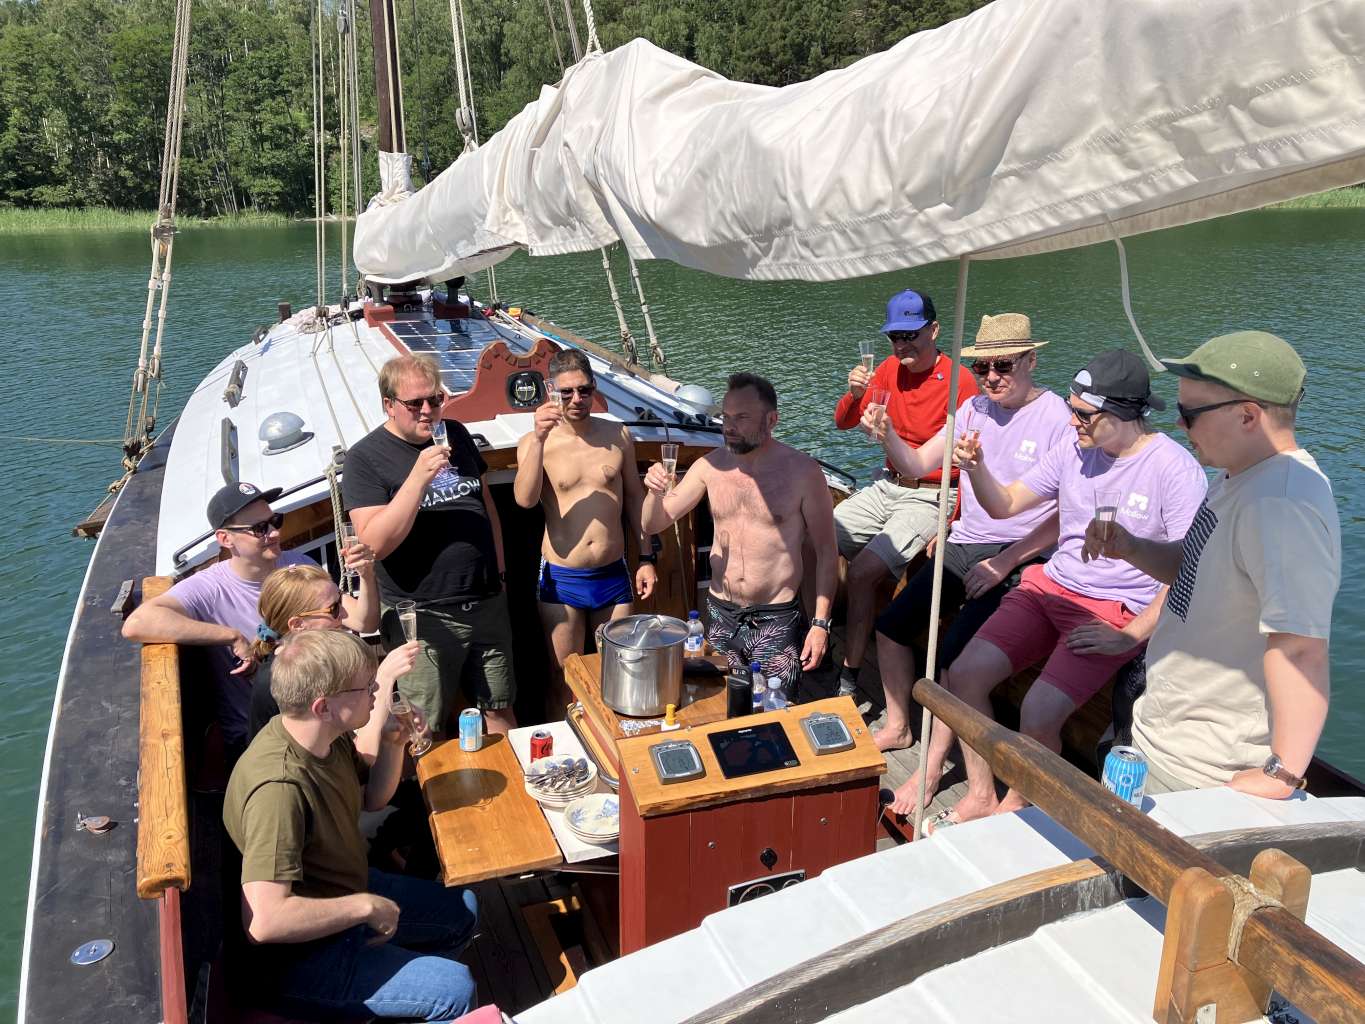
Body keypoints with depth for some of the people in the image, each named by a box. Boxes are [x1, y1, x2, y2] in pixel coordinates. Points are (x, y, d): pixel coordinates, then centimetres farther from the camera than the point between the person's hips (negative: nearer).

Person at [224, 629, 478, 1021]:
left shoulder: (326, 736, -8)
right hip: (298, 957, -9)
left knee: (461, 910, 19)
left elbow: (372, 797, 9)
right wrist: (367, 907, -27)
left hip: (340, 893, 9)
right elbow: (265, 921, -39)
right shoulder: (280, 786, -36)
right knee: (455, 989, -13)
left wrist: (391, 741, -11)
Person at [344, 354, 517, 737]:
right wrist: (419, 477, -26)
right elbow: (375, 543, -20)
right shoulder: (365, 458, -9)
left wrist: (498, 566, 14)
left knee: (500, 708, 17)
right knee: (428, 734, 7)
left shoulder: (455, 434, 8)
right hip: (422, 617, -5)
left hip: (487, 602, 5)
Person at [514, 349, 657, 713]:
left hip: (614, 574, 2)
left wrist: (646, 557, 9)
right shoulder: (536, 442, -6)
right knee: (564, 679, 9)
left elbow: (634, 495, 11)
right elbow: (525, 499, -22)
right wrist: (539, 438, -31)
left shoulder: (618, 436, 2)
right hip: (561, 579, -2)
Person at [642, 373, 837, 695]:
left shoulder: (802, 471, -12)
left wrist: (820, 624, -9)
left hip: (778, 621, -3)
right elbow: (654, 524, 4)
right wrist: (656, 493, -18)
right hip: (721, 617, 4)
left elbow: (826, 552, -5)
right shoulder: (711, 466, -1)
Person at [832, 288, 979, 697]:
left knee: (862, 571, -24)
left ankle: (850, 674, -10)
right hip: (887, 487, 7)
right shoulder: (890, 369, 5)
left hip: (929, 498, -7)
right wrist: (855, 394, -17)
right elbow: (844, 423, 6)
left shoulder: (958, 379, -15)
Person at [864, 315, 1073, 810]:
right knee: (891, 626, 0)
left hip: (1016, 559, -7)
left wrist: (1004, 562, -17)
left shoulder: (1058, 418, -11)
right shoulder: (975, 409, 9)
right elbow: (917, 465, 7)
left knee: (954, 654, -21)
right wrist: (888, 436, -14)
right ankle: (897, 728, 21)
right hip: (962, 546, 7)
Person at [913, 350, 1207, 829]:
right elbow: (1005, 505, 11)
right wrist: (976, 469, -10)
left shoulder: (1176, 469, -11)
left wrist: (1130, 636, -17)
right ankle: (980, 795, 6)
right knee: (964, 673, -13)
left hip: (1117, 610, -5)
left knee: (1038, 713, -24)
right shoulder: (1074, 450, 5)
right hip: (1049, 587, 6)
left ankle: (1015, 808, 7)